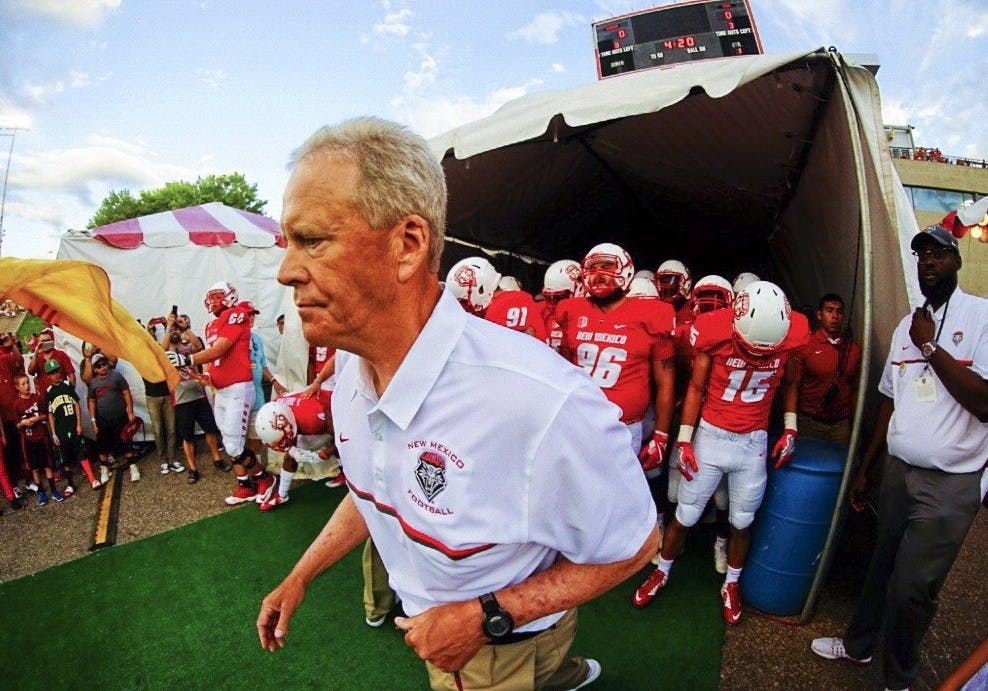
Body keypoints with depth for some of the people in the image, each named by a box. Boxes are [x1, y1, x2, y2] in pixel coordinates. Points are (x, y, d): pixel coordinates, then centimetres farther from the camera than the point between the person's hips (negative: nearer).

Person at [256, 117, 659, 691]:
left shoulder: (542, 403, -39)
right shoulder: (353, 379, -13)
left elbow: (632, 546, -22)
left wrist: (487, 618, -24)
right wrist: (299, 578, 8)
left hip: (508, 644, -6)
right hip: (429, 622, 7)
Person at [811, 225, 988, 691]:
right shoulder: (907, 326, 10)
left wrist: (930, 346, -16)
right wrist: (864, 469, 18)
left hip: (950, 483, -5)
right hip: (897, 472, 5)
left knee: (911, 587, 4)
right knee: (882, 566, 18)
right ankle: (858, 644, 38)